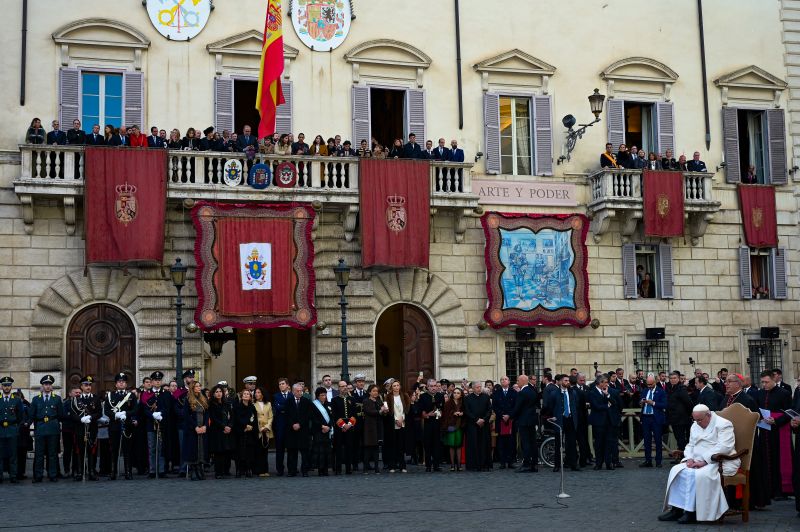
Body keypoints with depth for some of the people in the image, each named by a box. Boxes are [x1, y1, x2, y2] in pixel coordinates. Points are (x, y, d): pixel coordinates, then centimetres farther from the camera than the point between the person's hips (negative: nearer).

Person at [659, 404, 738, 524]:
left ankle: (693, 513, -26)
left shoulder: (723, 425, -8)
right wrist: (689, 459, -2)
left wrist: (704, 461, -23)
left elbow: (723, 447, -19)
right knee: (677, 471, -16)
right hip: (698, 462, 8)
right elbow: (690, 445, 22)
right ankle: (676, 509, -16)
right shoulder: (695, 426, 17)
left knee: (699, 475, -34)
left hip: (719, 462, -8)